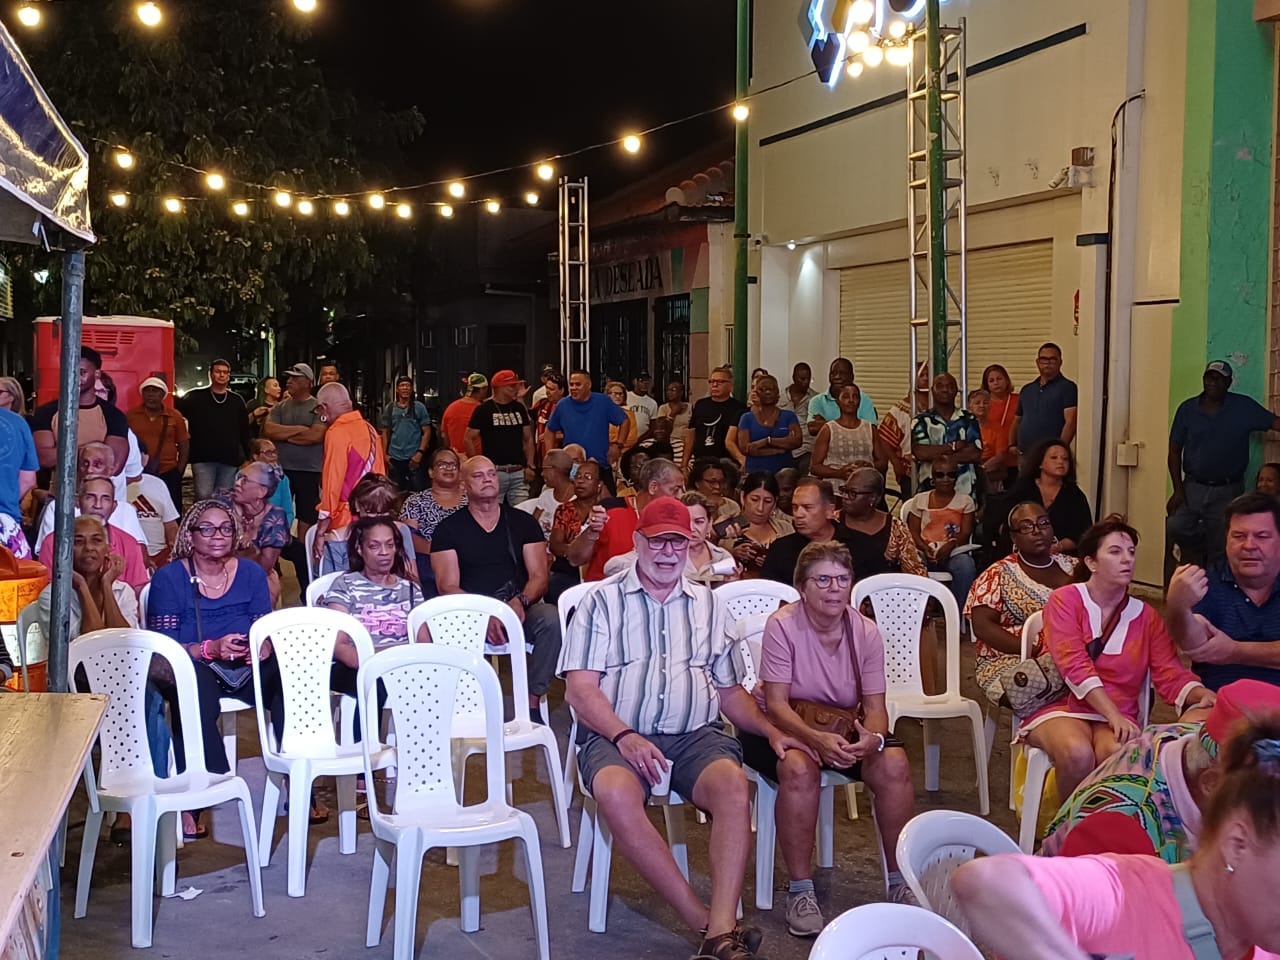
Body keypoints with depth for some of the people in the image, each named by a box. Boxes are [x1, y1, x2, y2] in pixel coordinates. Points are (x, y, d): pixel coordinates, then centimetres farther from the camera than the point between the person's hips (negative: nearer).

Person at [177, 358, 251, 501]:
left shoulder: (236, 400, 13)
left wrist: (248, 457, 11)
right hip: (203, 458, -2)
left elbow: (244, 431, 14)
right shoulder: (195, 397, 5)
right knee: (204, 498, -10)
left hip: (230, 460, 3)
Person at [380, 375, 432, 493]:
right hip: (394, 458, 2)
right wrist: (385, 454, 3)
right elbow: (385, 432, 11)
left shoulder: (419, 407, 1)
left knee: (416, 490, -3)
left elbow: (427, 431, 0)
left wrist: (420, 452, -10)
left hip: (413, 457, -2)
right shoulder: (389, 408, 7)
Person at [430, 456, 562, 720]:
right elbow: (448, 586, -1)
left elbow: (539, 576, 8)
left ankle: (531, 704, -24)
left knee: (552, 618, -31)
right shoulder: (449, 528, 9)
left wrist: (521, 602, -16)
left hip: (519, 610, 2)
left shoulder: (523, 522, 15)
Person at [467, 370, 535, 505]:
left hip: (519, 473, 4)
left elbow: (528, 439, 16)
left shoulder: (519, 408, 12)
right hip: (495, 472, -4)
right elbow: (468, 439, -2)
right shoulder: (484, 410, -2)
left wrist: (530, 466, 5)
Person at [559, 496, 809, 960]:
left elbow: (730, 690, 23)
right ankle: (706, 922, -30)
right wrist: (625, 737, -17)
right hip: (617, 735, -2)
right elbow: (580, 688, -1)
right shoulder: (603, 601, 9)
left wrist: (771, 731, 5)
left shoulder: (708, 605, 20)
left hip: (695, 735, 3)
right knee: (616, 792, -36)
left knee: (733, 783, -31)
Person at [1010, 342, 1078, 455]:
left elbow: (1070, 422, -9)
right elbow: (1016, 422, 24)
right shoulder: (1026, 390, 20)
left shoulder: (1067, 387, 0)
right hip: (1023, 453, 5)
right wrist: (1012, 445, 8)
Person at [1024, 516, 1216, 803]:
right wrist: (1114, 716, -27)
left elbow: (1170, 675, 0)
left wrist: (1202, 694, -23)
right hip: (1060, 706, -3)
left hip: (1118, 714, 3)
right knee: (1078, 753, -35)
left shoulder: (1146, 616, 11)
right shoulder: (1064, 600, -2)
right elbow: (1074, 665, -15)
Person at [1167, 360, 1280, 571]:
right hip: (1193, 488, 1)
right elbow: (1175, 451, 3)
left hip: (1228, 491, -1)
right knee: (1175, 528, -19)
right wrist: (1178, 490, -5)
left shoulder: (1244, 407, -1)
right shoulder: (1187, 409, 2)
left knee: (1219, 552, 1)